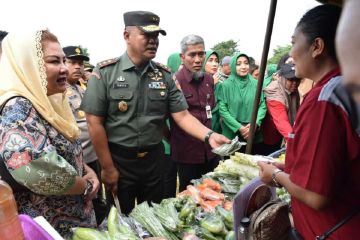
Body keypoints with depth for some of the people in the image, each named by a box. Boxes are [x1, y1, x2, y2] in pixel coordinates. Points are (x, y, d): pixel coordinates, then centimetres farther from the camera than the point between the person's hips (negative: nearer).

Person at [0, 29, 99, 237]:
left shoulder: (49, 103, 3)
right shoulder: (18, 109, -24)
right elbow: (40, 173, -36)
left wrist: (88, 171, -4)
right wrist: (85, 186, -18)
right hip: (51, 227, -8)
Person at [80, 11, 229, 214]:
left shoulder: (164, 75, 0)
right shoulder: (105, 73, -9)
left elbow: (182, 115, -3)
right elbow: (95, 123, -9)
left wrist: (209, 135, -20)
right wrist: (108, 168, -8)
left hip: (154, 159, 3)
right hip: (119, 160, -2)